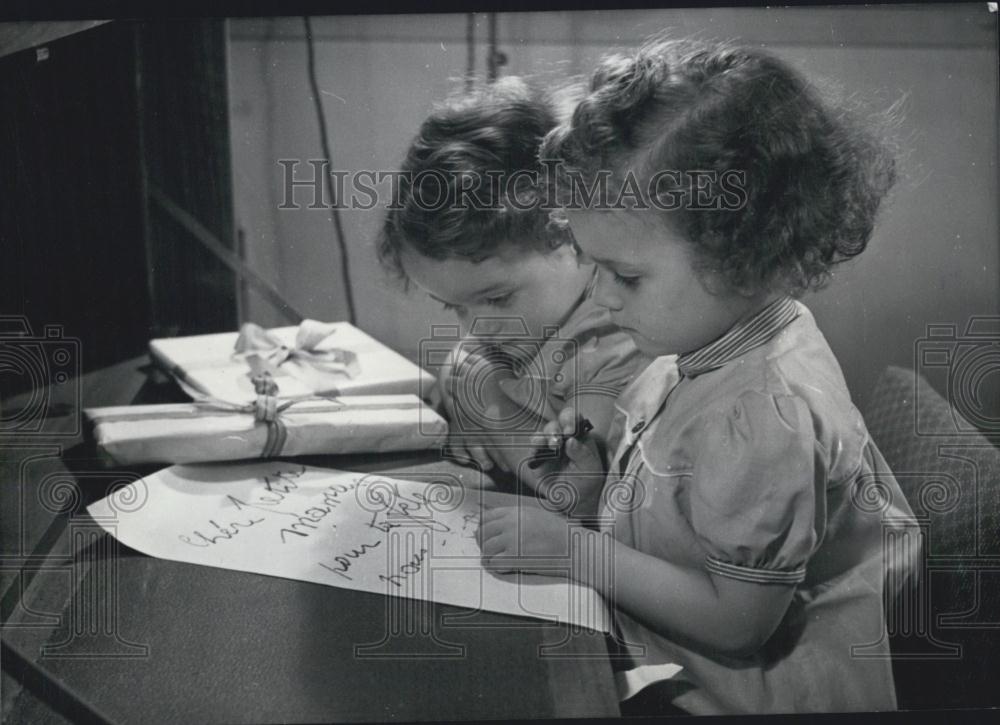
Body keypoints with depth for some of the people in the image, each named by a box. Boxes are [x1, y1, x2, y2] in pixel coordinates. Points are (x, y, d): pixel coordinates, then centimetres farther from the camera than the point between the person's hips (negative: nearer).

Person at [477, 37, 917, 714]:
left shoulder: (767, 415, -29)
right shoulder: (717, 333, -2)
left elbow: (736, 620, -23)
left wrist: (576, 549, -22)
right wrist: (600, 462, -3)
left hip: (734, 693, -8)